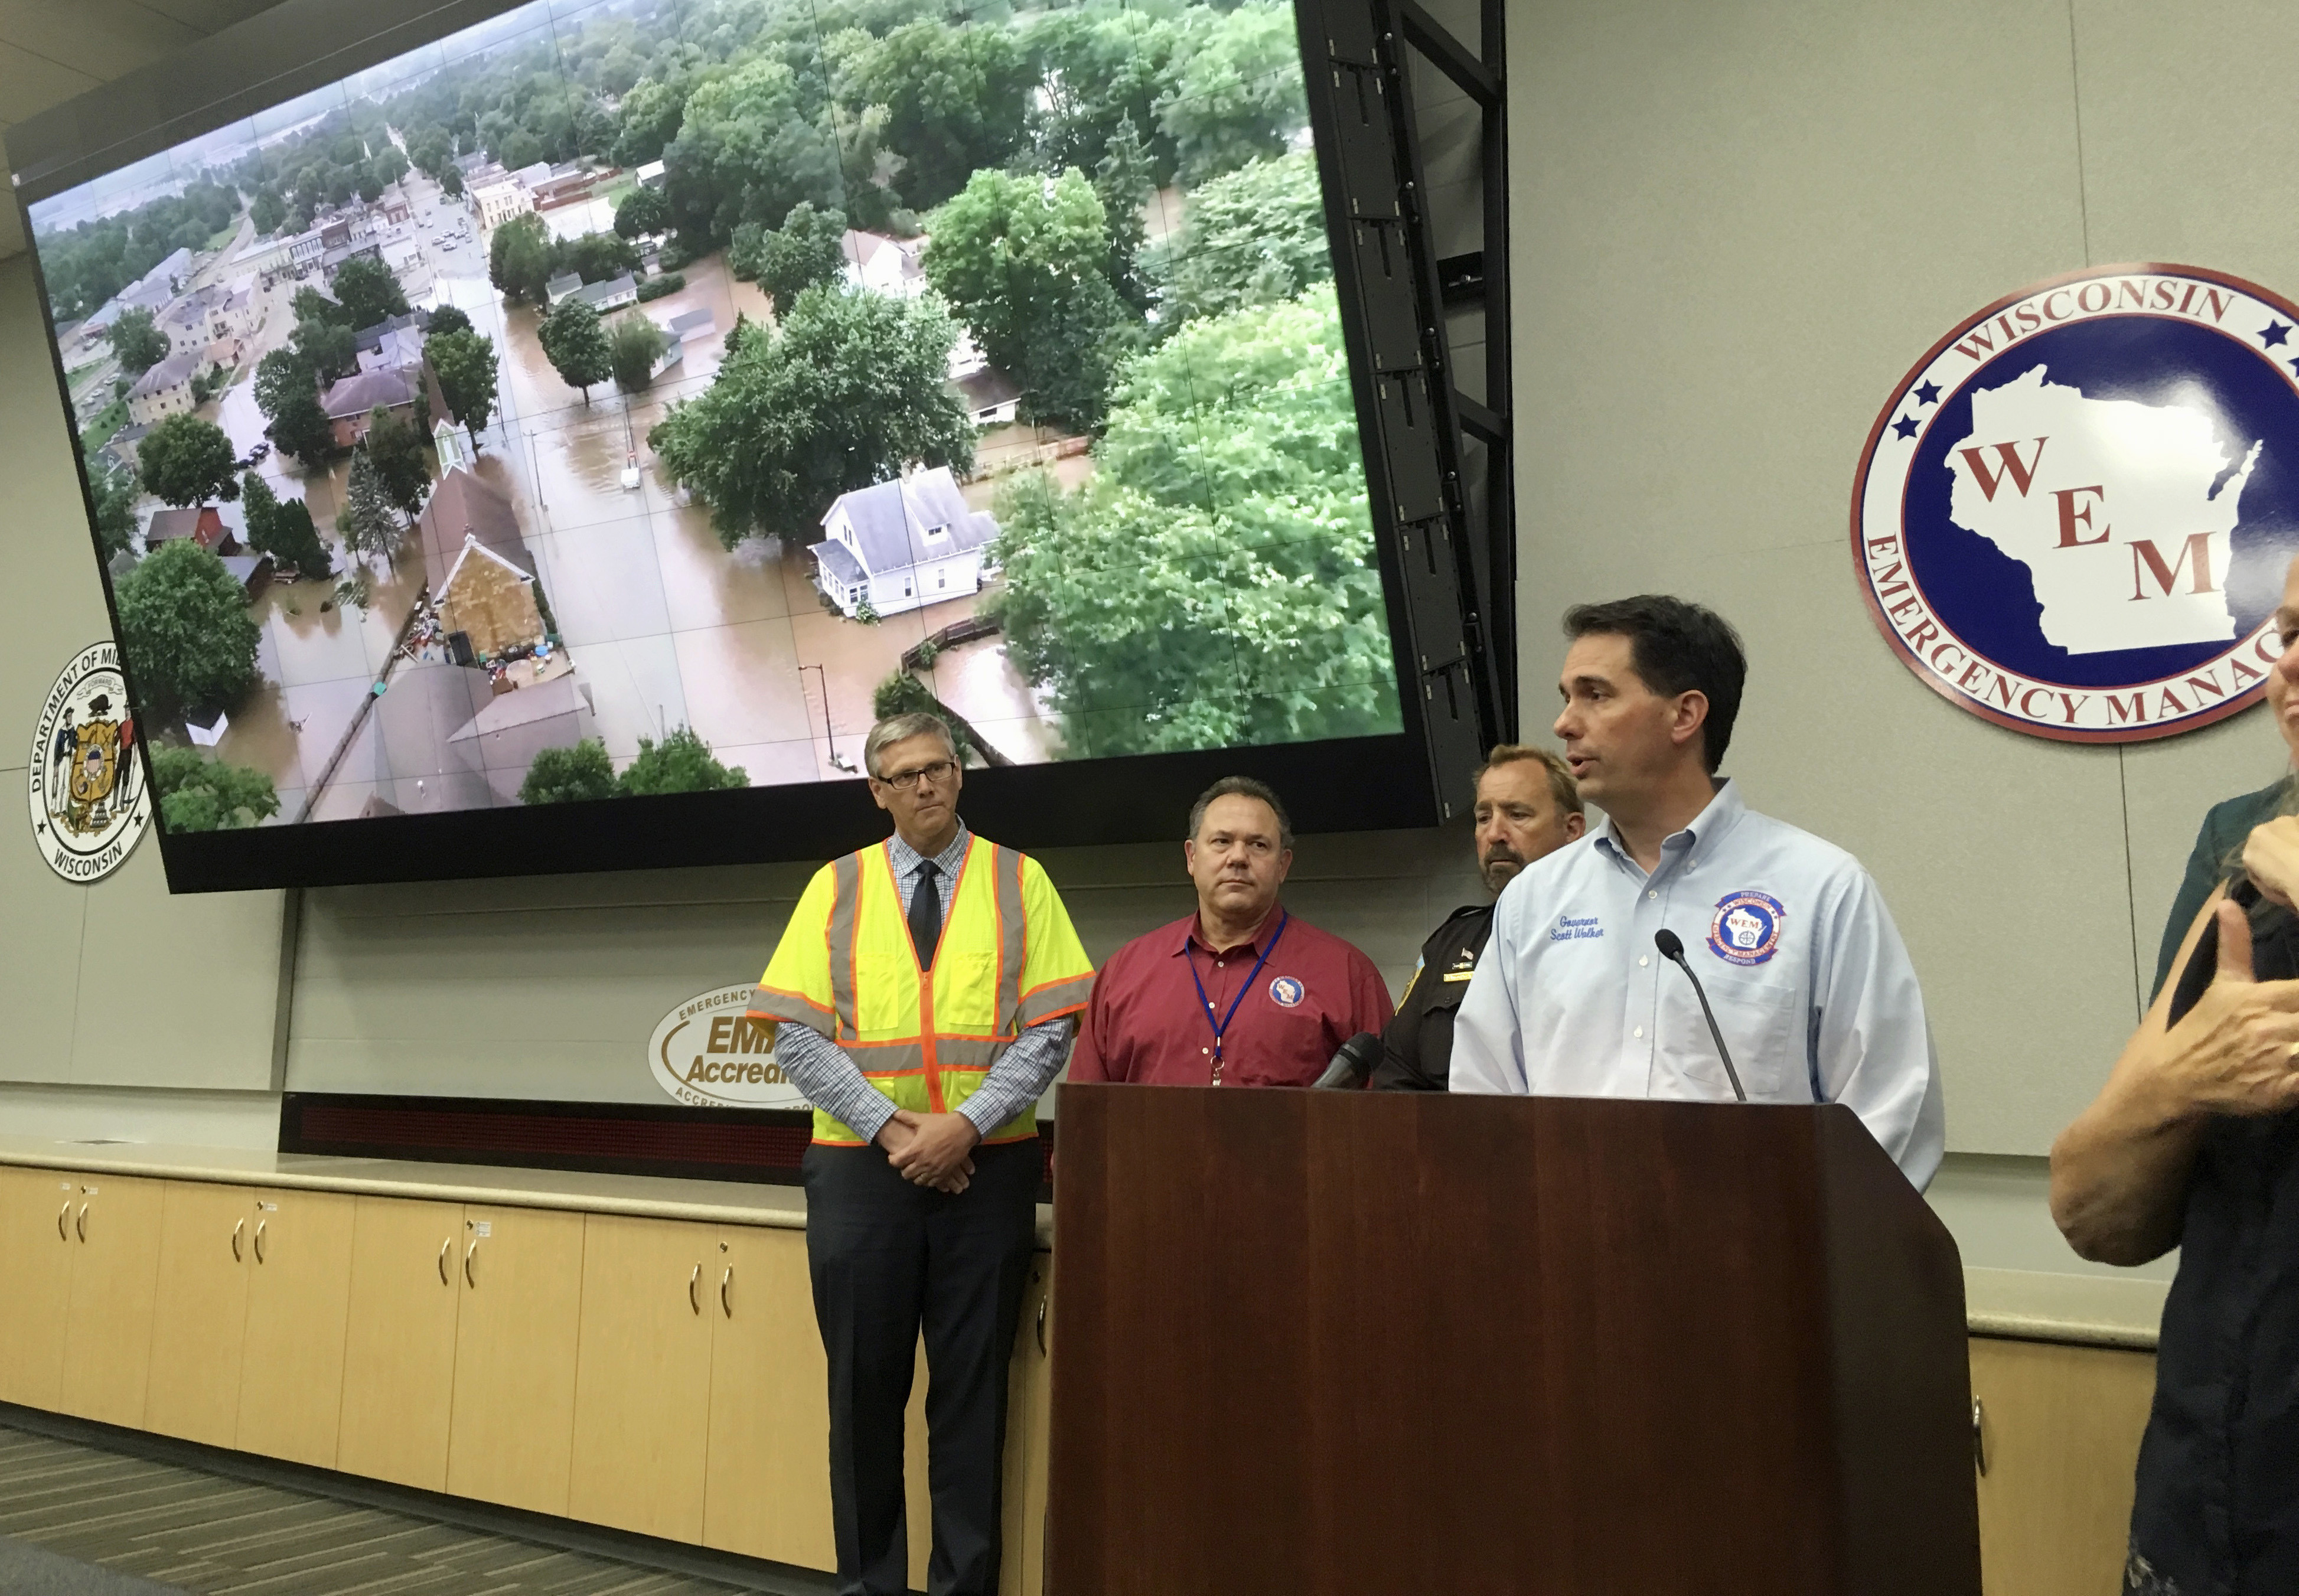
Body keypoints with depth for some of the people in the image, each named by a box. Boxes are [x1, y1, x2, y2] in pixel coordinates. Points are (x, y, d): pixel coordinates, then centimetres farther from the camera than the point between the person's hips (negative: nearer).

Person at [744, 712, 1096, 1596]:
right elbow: (797, 1034, -1)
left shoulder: (1019, 882, 4)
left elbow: (1049, 1029, -3)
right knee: (865, 1387, 8)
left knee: (973, 1388, 7)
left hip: (987, 1165, -1)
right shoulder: (837, 886, 6)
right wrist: (889, 1128, -11)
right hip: (859, 1165, 1)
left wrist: (966, 1125, -14)